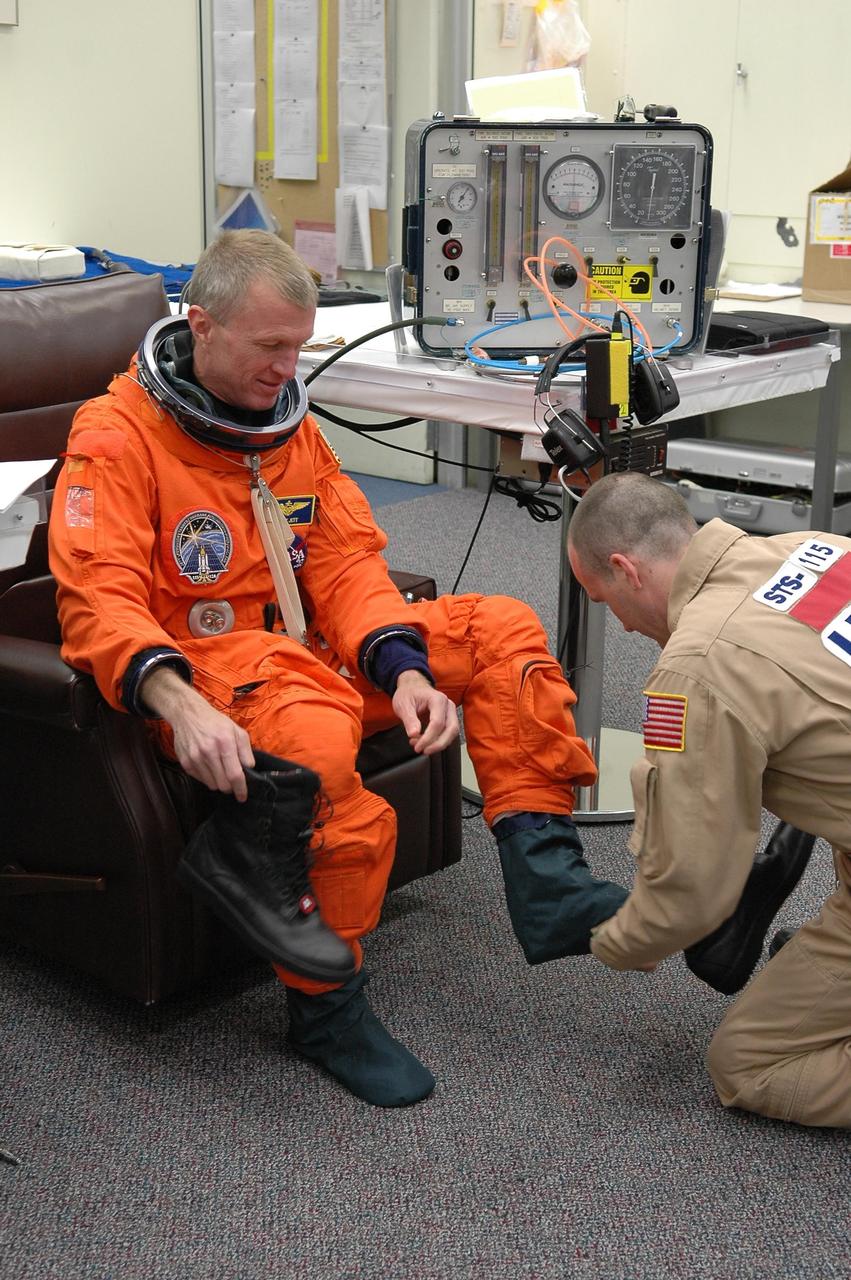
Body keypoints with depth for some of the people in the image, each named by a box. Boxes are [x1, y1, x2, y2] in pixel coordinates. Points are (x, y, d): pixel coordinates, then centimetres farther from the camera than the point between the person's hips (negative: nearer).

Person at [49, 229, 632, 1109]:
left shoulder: (289, 421, 12)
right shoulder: (119, 435, -8)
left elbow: (347, 565, 6)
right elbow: (101, 600, -19)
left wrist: (402, 668, -13)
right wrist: (179, 701, -38)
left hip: (307, 649, 7)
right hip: (201, 667, -7)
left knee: (502, 631, -6)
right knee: (316, 730, -38)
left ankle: (542, 877, -12)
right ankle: (326, 1007, -19)